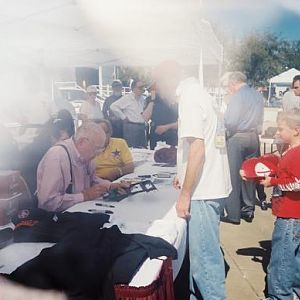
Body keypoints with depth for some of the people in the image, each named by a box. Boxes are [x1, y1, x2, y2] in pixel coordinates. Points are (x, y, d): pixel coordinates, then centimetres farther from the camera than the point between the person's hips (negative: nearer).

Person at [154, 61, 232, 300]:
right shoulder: (197, 92, 15)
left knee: (204, 257, 0)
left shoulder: (189, 97, -15)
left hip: (203, 190, -10)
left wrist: (185, 194, -18)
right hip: (209, 185, 10)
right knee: (200, 251, 18)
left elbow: (197, 148, -23)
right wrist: (184, 175, 26)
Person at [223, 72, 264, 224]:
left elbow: (231, 122, -18)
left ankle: (233, 214, 7)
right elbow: (259, 120, 12)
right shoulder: (258, 95, 9)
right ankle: (248, 210, 23)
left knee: (233, 176, 2)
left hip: (237, 138, -7)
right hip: (253, 137, 7)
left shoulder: (237, 96, -14)